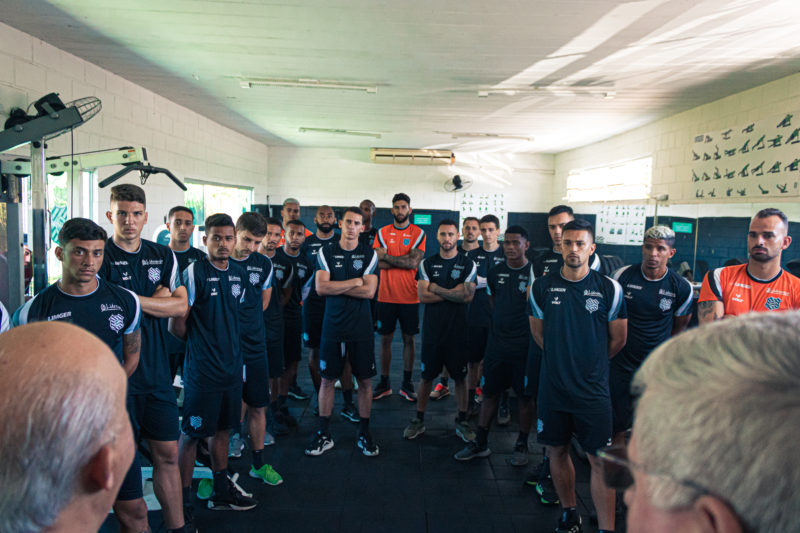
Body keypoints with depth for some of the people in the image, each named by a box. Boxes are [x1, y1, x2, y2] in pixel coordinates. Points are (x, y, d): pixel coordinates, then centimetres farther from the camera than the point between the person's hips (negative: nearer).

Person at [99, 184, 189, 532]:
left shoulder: (164, 257, 8)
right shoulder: (99, 258, -7)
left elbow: (181, 306, -1)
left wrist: (130, 299, -10)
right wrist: (158, 301, -14)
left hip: (157, 372, 4)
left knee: (167, 453, 12)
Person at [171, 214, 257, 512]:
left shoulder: (240, 275, 7)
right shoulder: (194, 272, -14)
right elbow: (176, 325, -13)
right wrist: (197, 342, 2)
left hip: (232, 367, 7)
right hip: (201, 371, -6)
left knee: (222, 429, 18)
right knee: (191, 434, 5)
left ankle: (221, 493, 33)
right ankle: (182, 501, 20)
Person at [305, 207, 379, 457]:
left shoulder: (370, 254, 2)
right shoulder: (326, 253, 3)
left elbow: (369, 291, -9)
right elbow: (321, 287, -10)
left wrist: (335, 287, -10)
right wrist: (355, 281, -10)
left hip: (361, 327, 0)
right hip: (333, 326, 0)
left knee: (365, 380, 6)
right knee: (327, 379, 7)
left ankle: (364, 433, 22)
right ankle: (323, 434, 20)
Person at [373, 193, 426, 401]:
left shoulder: (418, 233, 1)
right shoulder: (382, 232, 4)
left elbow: (414, 262, -13)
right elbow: (379, 263, -8)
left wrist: (387, 256, -11)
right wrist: (405, 259, -12)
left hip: (409, 297, -1)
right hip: (386, 296, 1)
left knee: (409, 339, 7)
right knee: (385, 339, 6)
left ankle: (406, 384, 19)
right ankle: (384, 384, 18)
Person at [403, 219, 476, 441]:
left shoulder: (468, 264, 1)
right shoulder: (427, 264, 4)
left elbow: (468, 296, -12)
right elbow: (423, 296, -7)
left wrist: (437, 289, -11)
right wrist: (454, 292, -10)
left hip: (458, 330, -1)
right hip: (432, 329, 1)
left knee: (460, 377, 8)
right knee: (426, 376, 9)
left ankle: (462, 421, 23)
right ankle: (419, 420, 22)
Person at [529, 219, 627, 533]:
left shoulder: (609, 289, -5)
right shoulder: (542, 287, -1)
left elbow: (618, 339, 5)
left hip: (593, 390, -2)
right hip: (553, 387, 2)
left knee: (600, 460, 1)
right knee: (556, 451, 14)